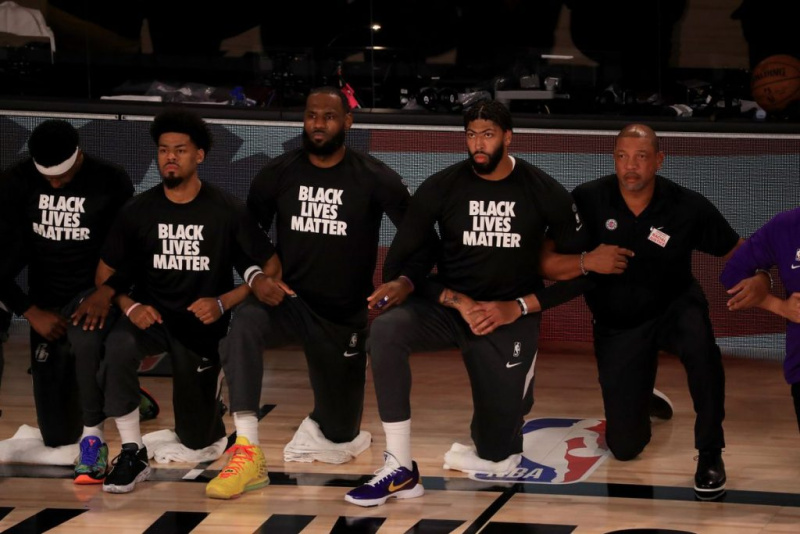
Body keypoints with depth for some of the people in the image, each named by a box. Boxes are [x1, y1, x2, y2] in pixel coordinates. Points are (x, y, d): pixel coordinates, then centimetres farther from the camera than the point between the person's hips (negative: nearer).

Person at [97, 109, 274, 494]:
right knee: (117, 347, -37)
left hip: (203, 326, -1)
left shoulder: (227, 211, -9)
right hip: (152, 315, 1)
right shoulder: (139, 211, -4)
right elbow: (106, 272, 3)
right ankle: (132, 453, -23)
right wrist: (129, 306, -16)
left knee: (196, 439, 5)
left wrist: (222, 303, -20)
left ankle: (211, 385, 41)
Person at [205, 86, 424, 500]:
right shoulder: (278, 174, -4)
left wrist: (406, 281, -22)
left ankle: (319, 423, 51)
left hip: (346, 317, 0)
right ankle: (247, 451, -36)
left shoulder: (374, 179, -9)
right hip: (290, 303, 0)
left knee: (341, 438, 10)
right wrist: (255, 277, -15)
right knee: (244, 322, -38)